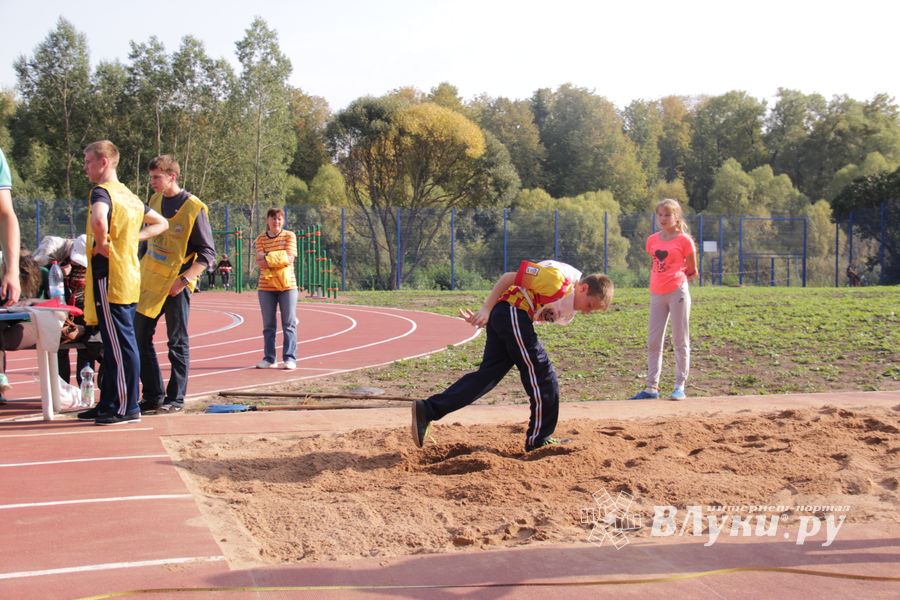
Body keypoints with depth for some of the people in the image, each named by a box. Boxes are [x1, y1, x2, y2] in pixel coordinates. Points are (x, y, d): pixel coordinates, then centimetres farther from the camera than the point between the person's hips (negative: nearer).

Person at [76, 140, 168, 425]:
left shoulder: (101, 191, -12)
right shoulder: (129, 195, 16)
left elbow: (99, 220, -35)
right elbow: (161, 223, 26)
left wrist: (101, 245, -17)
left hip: (109, 278, -9)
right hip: (129, 279, 9)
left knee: (120, 343, -5)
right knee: (114, 344, 14)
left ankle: (127, 408, 0)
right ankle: (108, 404, 22)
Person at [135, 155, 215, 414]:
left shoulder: (194, 208, -12)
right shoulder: (154, 201, 9)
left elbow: (207, 254, -12)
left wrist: (184, 279, -21)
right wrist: (142, 271, 17)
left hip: (176, 284, -7)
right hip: (150, 280, 7)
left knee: (177, 342, 1)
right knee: (140, 337, 7)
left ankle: (175, 399, 10)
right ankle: (153, 395, 17)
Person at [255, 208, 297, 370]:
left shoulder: (289, 236, 2)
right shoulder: (261, 239, 6)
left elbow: (289, 258, -10)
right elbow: (260, 262, -5)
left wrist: (268, 259, -13)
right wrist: (278, 258, -18)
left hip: (287, 285, -2)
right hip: (266, 287, 2)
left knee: (289, 324, -2)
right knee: (268, 325, 6)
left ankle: (290, 358, 1)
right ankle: (269, 358, 12)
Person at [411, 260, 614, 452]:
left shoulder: (568, 306, 15)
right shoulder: (558, 277, -15)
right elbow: (510, 277, -12)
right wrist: (486, 310, -12)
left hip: (502, 318, 10)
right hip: (512, 313, -10)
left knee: (488, 374, 1)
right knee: (542, 375, -4)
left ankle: (427, 410, -5)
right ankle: (540, 439, 6)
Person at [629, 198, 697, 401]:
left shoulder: (684, 240, -6)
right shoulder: (653, 240, 8)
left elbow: (692, 271, 1)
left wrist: (675, 277, 7)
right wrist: (661, 279, 10)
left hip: (677, 292, -5)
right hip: (656, 293, 6)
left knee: (680, 341, 1)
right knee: (653, 342, 6)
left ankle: (680, 386, 6)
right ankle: (652, 387, 12)